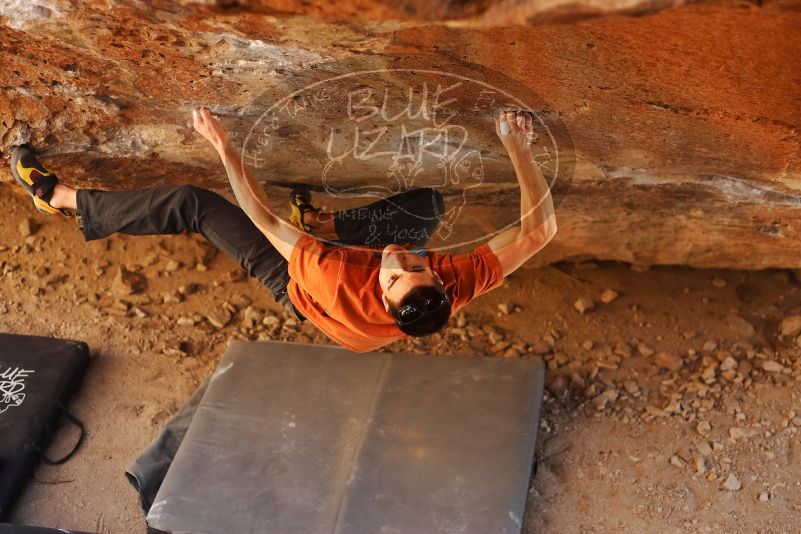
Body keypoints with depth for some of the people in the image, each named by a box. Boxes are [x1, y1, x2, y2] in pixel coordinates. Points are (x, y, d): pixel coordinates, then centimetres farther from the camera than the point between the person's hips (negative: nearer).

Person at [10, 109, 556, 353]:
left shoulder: (340, 287, -48)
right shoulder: (460, 282, -42)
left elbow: (264, 218, -38)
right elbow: (538, 228, -35)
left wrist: (224, 147, -34)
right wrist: (518, 148, -39)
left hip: (295, 287, -4)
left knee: (191, 203, -8)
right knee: (429, 199, -1)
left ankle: (62, 197, 13)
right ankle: (326, 222, 15)